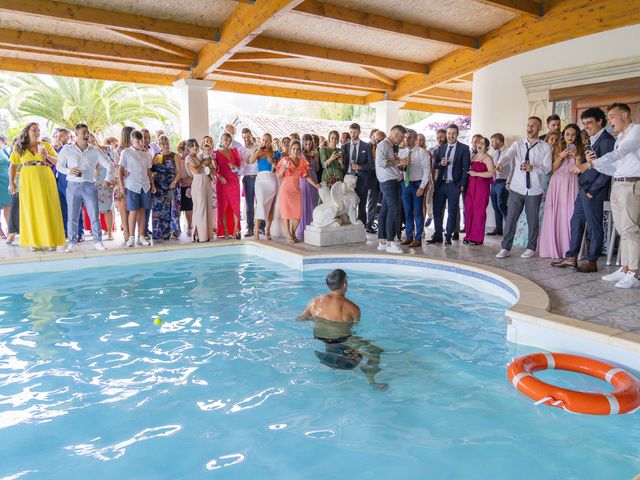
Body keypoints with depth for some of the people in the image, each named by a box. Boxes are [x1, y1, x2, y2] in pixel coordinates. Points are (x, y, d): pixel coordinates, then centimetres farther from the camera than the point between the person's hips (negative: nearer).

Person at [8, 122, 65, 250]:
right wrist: (11, 182, 5)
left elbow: (57, 161, 6)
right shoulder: (19, 148, 9)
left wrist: (47, 156, -12)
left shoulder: (46, 145, 8)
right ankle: (35, 241, 8)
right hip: (28, 181, 0)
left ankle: (51, 240, 4)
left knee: (48, 209, -1)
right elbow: (13, 166, 11)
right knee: (31, 210, 2)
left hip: (46, 180, 0)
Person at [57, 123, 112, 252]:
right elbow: (59, 165, 10)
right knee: (72, 216, 3)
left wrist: (107, 179, -3)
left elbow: (109, 165, 8)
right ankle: (72, 243, 11)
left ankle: (98, 241, 8)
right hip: (73, 186, 0)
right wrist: (68, 171, -10)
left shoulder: (95, 151, 6)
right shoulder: (67, 149, 5)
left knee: (95, 216, 0)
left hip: (90, 186, 0)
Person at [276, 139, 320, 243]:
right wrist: (284, 168, -23)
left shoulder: (302, 161, 8)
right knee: (286, 212, -3)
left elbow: (306, 176, 10)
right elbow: (279, 176, -6)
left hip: (296, 190, 4)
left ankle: (293, 233, 16)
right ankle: (288, 236, 2)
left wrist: (315, 184, -3)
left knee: (298, 213, 0)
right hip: (285, 189, -4)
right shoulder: (285, 160, -3)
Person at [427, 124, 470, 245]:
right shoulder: (441, 148, 12)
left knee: (452, 212, 3)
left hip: (454, 185, -4)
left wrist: (462, 184, -9)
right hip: (440, 184, 4)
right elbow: (434, 164, 12)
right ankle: (438, 235, 16)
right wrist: (440, 163, -10)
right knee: (437, 210, 6)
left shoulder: (464, 148, -1)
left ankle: (448, 236, 13)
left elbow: (466, 168, -3)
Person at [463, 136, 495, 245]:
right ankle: (469, 235, 11)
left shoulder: (487, 158, -1)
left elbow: (491, 173, -13)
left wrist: (476, 173, -16)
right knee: (468, 210, 2)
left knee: (479, 211, -5)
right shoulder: (473, 157, 19)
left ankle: (478, 238, 1)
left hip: (482, 186, -6)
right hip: (470, 186, 6)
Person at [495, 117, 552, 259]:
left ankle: (531, 248, 23)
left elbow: (547, 168, -4)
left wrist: (532, 168, -23)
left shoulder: (545, 147, 2)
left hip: (534, 190, 0)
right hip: (516, 188, 1)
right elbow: (507, 155, -15)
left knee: (532, 220, 8)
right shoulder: (517, 144, 3)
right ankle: (505, 248, 10)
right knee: (510, 218, 2)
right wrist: (500, 163, -38)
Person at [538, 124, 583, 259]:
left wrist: (576, 156, -11)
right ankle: (555, 249, 3)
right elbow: (553, 168, 2)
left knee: (570, 215, -6)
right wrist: (561, 156, -12)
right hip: (557, 183, 1)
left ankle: (570, 250, -3)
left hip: (571, 184, -1)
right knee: (555, 215, -3)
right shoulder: (558, 150, 12)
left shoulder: (579, 150, 10)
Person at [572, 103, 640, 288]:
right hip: (617, 185, 9)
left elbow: (618, 154, -21)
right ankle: (624, 270, 14)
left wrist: (588, 164, -26)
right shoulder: (619, 138, 20)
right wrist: (594, 162, 0)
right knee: (623, 230, 9)